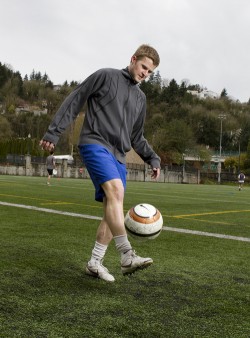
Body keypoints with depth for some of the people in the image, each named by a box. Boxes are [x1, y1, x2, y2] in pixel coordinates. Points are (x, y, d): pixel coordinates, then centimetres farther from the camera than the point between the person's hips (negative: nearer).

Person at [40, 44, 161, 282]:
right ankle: (127, 256, -33)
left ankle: (95, 263, 9)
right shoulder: (106, 76, 3)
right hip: (95, 144, -7)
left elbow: (137, 138, 27)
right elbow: (74, 101, 0)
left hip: (118, 155, 7)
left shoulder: (140, 98, 22)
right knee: (116, 191, -28)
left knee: (112, 209, 0)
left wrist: (153, 159, 13)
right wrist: (54, 132, -8)